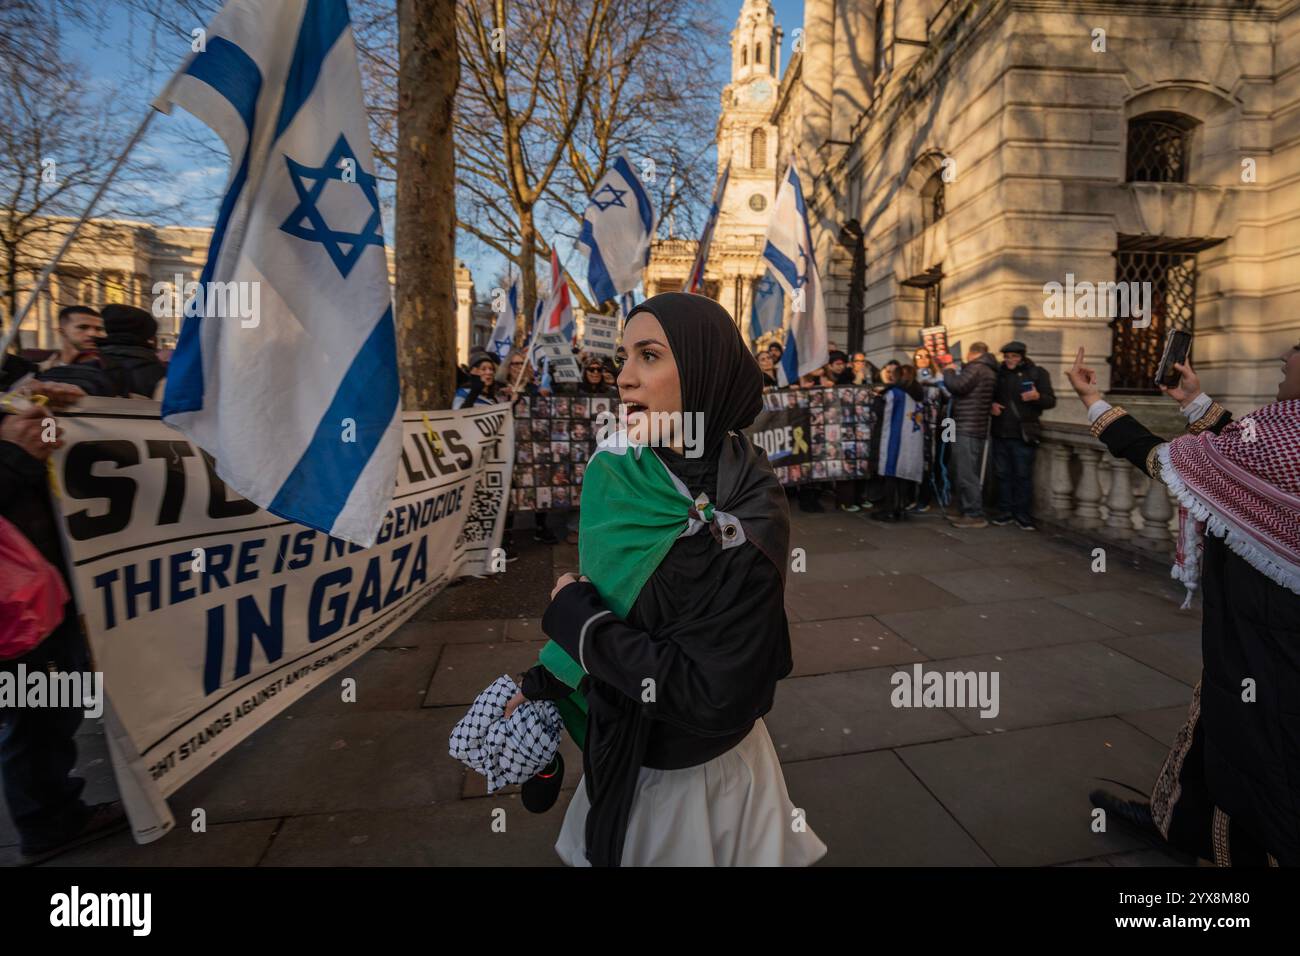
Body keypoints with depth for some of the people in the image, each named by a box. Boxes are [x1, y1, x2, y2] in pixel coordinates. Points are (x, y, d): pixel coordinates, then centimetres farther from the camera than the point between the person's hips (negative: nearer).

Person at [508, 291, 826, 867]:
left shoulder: (745, 521, -29)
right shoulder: (623, 474, -10)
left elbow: (709, 695, -28)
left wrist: (571, 615, -22)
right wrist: (542, 681, 6)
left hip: (698, 775, -5)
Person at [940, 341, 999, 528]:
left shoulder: (976, 367, -11)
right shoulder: (989, 370, 20)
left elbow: (957, 386, -18)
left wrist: (948, 371, -3)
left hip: (967, 429, -10)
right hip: (976, 429, 10)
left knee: (966, 474, -9)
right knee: (971, 474, 13)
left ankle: (975, 515, -8)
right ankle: (970, 512, 18)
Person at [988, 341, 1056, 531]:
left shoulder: (1037, 372, 0)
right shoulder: (999, 373, 9)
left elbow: (1051, 401, -2)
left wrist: (1037, 397, -22)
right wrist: (992, 405, -2)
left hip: (1023, 434, -4)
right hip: (1001, 433, 4)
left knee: (1023, 475, -1)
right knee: (1003, 474, 8)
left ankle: (1023, 515, 7)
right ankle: (1005, 512, 17)